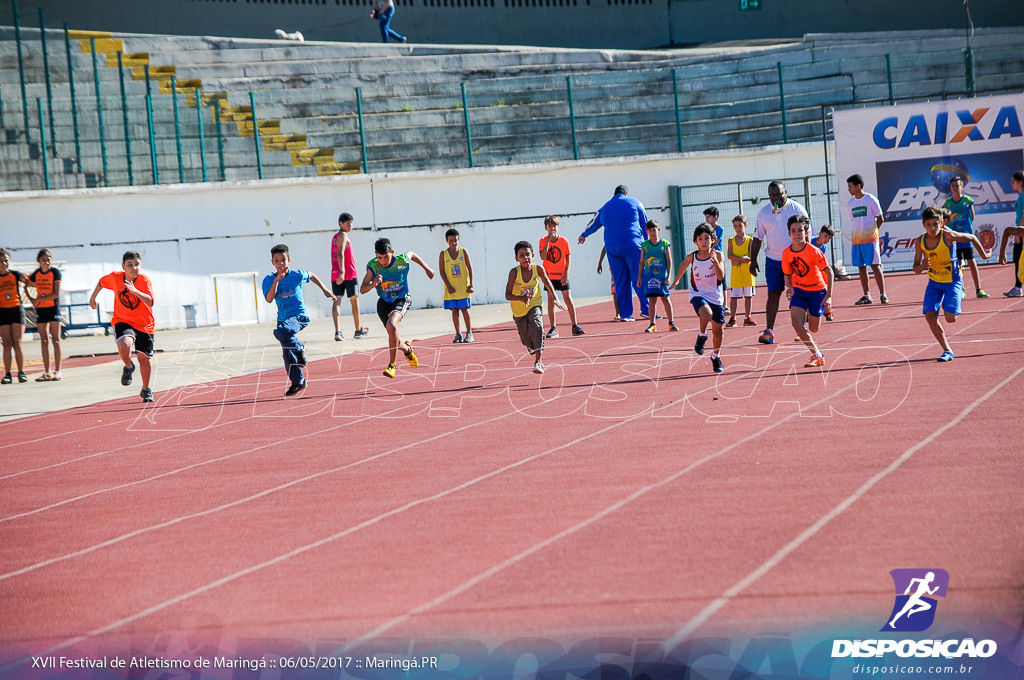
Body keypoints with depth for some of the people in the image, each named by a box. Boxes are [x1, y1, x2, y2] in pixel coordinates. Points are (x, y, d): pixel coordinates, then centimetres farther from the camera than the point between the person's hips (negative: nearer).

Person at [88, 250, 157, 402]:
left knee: (145, 358, 7)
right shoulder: (115, 277, -9)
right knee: (124, 346, -31)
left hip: (145, 325, 0)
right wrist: (93, 297, 27)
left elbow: (150, 301, -30)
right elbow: (101, 282, 14)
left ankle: (146, 390, 32)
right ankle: (128, 367, 4)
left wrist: (135, 291, -44)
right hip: (122, 322, 0)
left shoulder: (145, 280, -16)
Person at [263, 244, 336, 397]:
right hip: (283, 319, 4)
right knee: (288, 354, 8)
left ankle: (300, 349, -10)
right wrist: (276, 281, -28)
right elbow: (269, 299, -19)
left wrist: (325, 290, 17)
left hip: (299, 317, -4)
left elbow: (311, 276, 15)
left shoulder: (297, 275, -7)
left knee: (281, 332, -35)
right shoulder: (269, 279, -4)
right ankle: (298, 382, 25)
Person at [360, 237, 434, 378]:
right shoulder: (373, 266, -19)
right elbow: (362, 290, -16)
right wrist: (373, 284, -36)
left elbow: (412, 255, 6)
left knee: (391, 325, -31)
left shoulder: (402, 260, -20)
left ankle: (392, 365, -20)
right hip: (384, 302, 3)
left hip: (402, 299, -3)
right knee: (394, 338, 8)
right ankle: (407, 349, 48)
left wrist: (426, 268, 14)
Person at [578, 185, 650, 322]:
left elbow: (594, 224, 31)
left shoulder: (605, 208, 17)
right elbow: (645, 225, 8)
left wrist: (584, 235, 48)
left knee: (620, 281, 5)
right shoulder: (634, 203, 8)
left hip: (612, 247, 4)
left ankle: (625, 313, 2)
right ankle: (646, 309, -15)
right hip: (632, 246, -4)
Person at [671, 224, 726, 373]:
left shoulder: (717, 255, -10)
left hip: (716, 297, 1)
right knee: (706, 314, -33)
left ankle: (716, 357, 33)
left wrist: (715, 261, -36)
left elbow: (721, 276, -20)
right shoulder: (691, 257, -5)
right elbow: (684, 265, 19)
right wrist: (676, 280, 32)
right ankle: (702, 336, -2)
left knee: (717, 329, 8)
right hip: (698, 295, -1)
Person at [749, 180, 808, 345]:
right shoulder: (763, 213, 5)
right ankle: (769, 332, -5)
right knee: (773, 294, -3)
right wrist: (753, 260, 6)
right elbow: (758, 238, 12)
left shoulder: (796, 209, -3)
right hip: (773, 259, 2)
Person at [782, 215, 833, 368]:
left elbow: (828, 271, -16)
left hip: (817, 289, -3)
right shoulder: (787, 254, -10)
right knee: (796, 322, -19)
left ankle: (810, 315, 43)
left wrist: (829, 296, -21)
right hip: (799, 289, 3)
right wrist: (790, 287, -16)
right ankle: (817, 356, -10)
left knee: (813, 329, 3)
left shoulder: (814, 251, -23)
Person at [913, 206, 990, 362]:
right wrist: (922, 266, -29)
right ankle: (947, 351, 1)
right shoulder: (920, 242, -11)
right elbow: (916, 269, -4)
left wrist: (984, 254, 8)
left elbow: (972, 238, -6)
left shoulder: (948, 236, -22)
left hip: (952, 282, -4)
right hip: (934, 282, 4)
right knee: (930, 316, -12)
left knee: (950, 318, -13)